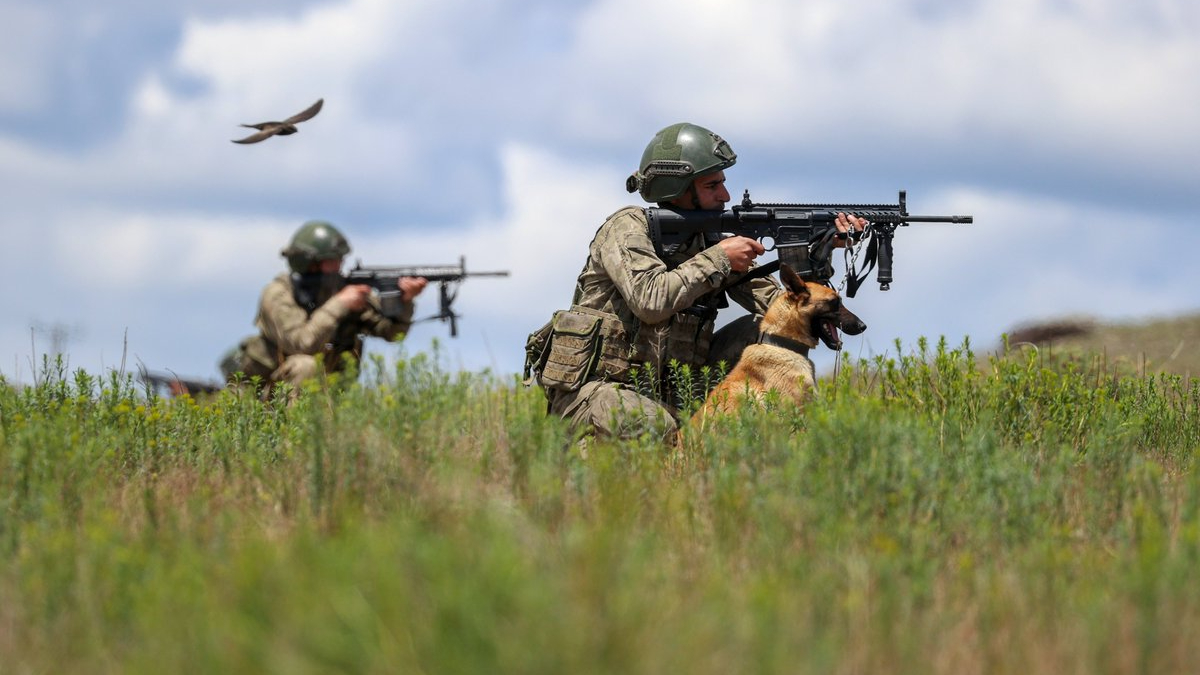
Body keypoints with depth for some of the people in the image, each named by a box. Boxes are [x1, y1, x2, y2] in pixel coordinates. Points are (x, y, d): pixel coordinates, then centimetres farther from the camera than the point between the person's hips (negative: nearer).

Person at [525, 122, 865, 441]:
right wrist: (719, 258, -20)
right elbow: (652, 300, -29)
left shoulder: (710, 242, 8)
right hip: (591, 388, -7)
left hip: (668, 391, 7)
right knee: (656, 428, -39)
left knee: (763, 331, -4)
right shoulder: (628, 227, -11)